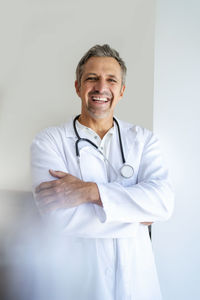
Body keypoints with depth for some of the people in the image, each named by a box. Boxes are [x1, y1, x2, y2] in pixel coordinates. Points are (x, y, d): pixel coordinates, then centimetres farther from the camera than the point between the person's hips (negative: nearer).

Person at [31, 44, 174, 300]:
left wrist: (90, 191, -23)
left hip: (136, 278, 2)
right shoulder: (48, 142, -7)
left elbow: (163, 201, -14)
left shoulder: (142, 139, 1)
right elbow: (58, 217, -19)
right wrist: (138, 217, -14)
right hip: (77, 279, -2)